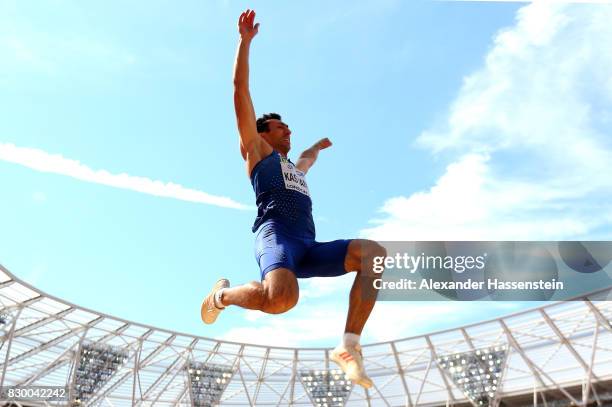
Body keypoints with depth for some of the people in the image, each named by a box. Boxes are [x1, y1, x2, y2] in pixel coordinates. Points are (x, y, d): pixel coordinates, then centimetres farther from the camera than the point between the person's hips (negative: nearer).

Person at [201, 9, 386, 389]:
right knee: (281, 299, -36)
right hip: (276, 234, -7)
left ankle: (349, 346, -18)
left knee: (375, 252, -12)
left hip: (308, 247, 7)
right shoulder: (256, 151, 19)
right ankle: (223, 294, -1)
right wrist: (245, 40, 14)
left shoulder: (296, 168, 37)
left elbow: (309, 157, 64)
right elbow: (241, 92, 14)